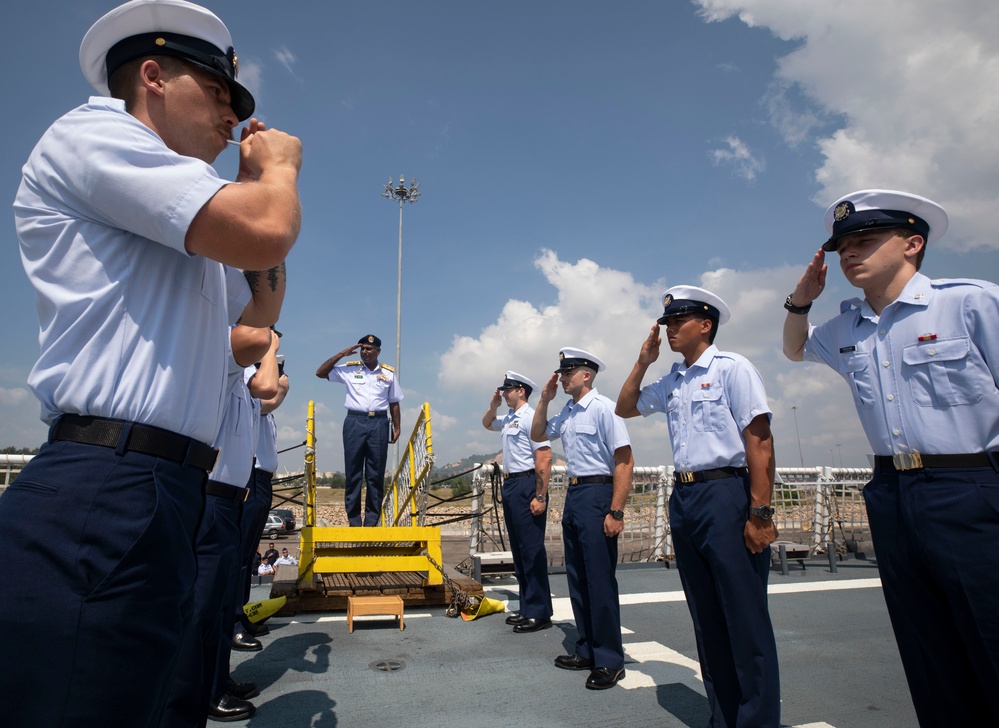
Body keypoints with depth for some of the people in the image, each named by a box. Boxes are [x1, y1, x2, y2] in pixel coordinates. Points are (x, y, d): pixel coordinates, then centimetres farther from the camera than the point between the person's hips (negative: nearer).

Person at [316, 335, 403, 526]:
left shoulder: (388, 373, 11)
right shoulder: (349, 369, 8)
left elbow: (394, 402, 15)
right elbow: (320, 373, 5)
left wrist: (396, 427, 9)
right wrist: (342, 354, 0)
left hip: (379, 423, 1)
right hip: (355, 422, 0)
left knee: (376, 474, 1)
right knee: (353, 473, 0)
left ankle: (372, 519, 8)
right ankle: (353, 519, 6)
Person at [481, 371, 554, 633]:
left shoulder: (530, 417, -12)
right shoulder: (509, 418, 14)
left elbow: (545, 458, -19)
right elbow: (487, 424, 36)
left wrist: (541, 496, -23)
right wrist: (493, 406, 15)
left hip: (527, 486, -10)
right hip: (510, 484, 10)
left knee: (532, 550, -4)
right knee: (518, 550, 14)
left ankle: (539, 613, 5)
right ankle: (526, 607, 25)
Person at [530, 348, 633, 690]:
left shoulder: (603, 408, -13)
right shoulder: (567, 412, 10)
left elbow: (625, 461, -17)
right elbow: (537, 435, 22)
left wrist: (616, 512, -21)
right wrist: (544, 399, 8)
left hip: (597, 494, -8)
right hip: (573, 495, 9)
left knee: (600, 579, 0)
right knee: (577, 578, 16)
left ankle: (609, 661, 15)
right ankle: (587, 651, 31)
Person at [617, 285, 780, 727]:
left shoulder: (732, 368, -6)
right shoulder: (671, 382, 13)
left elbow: (759, 442, -12)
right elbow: (625, 408, 24)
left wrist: (760, 513, -17)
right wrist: (643, 361, 12)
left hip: (726, 494, -7)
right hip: (683, 497, 7)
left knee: (745, 617, 1)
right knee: (707, 617, 15)